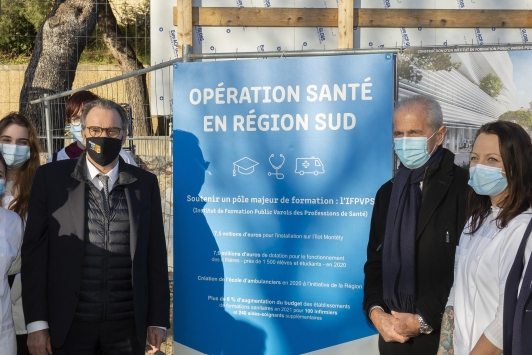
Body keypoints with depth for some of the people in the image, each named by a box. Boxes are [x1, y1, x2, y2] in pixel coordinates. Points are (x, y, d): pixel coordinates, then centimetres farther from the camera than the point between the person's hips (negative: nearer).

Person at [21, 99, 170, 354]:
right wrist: (36, 322, -5)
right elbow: (34, 249, -2)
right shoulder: (51, 177, -1)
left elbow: (155, 255, 4)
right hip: (69, 323, -1)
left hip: (128, 324, 1)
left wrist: (158, 320, 4)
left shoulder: (145, 183, 3)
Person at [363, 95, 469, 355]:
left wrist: (425, 320, -14)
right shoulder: (387, 192, 10)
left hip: (443, 334, -5)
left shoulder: (464, 188, -10)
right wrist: (376, 311, -5)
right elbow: (375, 259, 10)